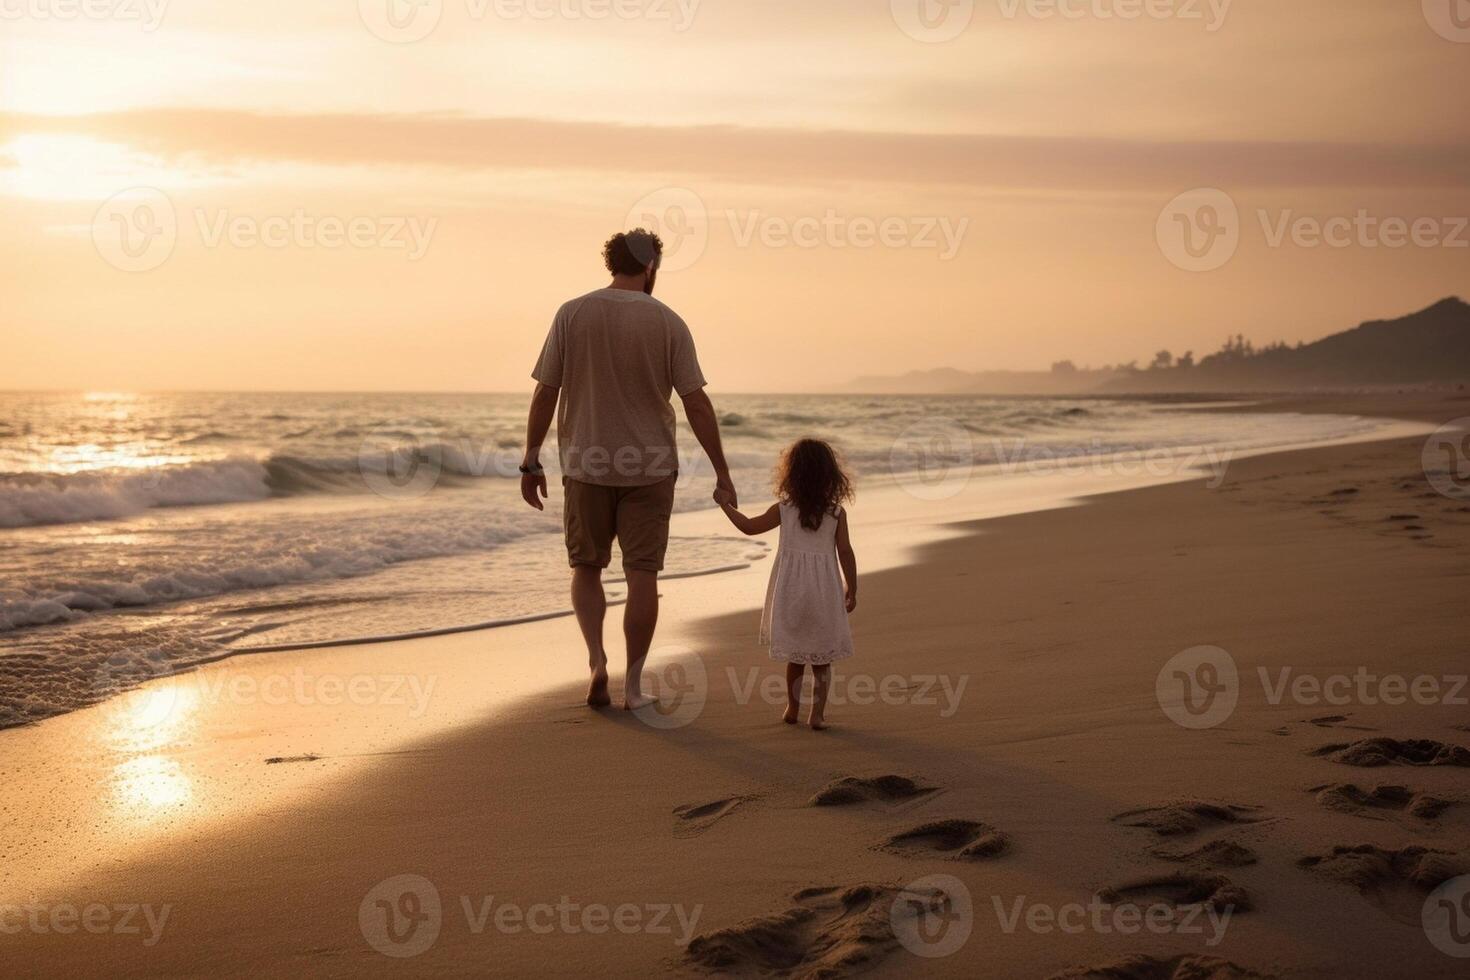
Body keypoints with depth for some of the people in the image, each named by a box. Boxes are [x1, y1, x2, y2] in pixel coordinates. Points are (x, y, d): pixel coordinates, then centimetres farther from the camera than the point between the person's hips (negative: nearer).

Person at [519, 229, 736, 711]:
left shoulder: (572, 314, -2)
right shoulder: (667, 322, -5)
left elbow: (545, 392, -2)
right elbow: (696, 403, -6)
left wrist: (531, 461, 5)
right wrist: (721, 472, 0)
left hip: (586, 463, 1)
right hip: (649, 466, -1)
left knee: (587, 567, 16)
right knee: (641, 574, 6)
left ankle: (596, 659, -3)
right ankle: (633, 685, 9)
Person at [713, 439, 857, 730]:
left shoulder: (783, 509, -4)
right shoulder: (837, 512, -6)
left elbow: (749, 526, 6)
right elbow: (845, 552, -6)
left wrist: (726, 504, 21)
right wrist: (851, 589, 4)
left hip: (790, 588, 1)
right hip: (824, 589, -1)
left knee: (795, 654, 16)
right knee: (821, 658, 7)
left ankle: (792, 709, 22)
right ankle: (818, 713, 2)